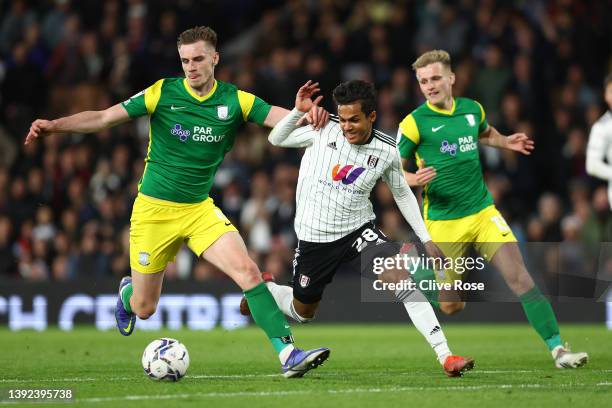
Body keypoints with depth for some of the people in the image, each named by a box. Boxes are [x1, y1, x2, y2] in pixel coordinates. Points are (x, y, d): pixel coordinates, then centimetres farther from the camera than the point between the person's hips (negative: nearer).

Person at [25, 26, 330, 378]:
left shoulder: (235, 100, -4)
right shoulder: (163, 93, -9)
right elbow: (104, 118, -8)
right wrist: (55, 125, -20)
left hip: (200, 209, 1)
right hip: (154, 209, -1)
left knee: (247, 271, -21)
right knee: (144, 308, 6)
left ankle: (288, 354, -22)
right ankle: (126, 294, 45)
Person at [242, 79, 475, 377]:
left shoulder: (387, 151, -8)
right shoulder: (323, 130, -12)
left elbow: (402, 194, 7)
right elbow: (275, 140, 0)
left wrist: (426, 240, 3)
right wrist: (297, 111, -19)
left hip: (359, 231, 0)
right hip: (314, 238, 0)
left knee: (400, 278, -25)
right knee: (302, 313, 15)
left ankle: (445, 357, -27)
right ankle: (264, 288, 50)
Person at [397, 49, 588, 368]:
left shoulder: (473, 109, 6)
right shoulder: (414, 123, -9)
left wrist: (505, 142, 10)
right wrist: (413, 179, -26)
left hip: (482, 211, 3)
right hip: (443, 221, -3)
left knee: (519, 276, -12)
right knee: (450, 306, 0)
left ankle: (557, 349, -11)